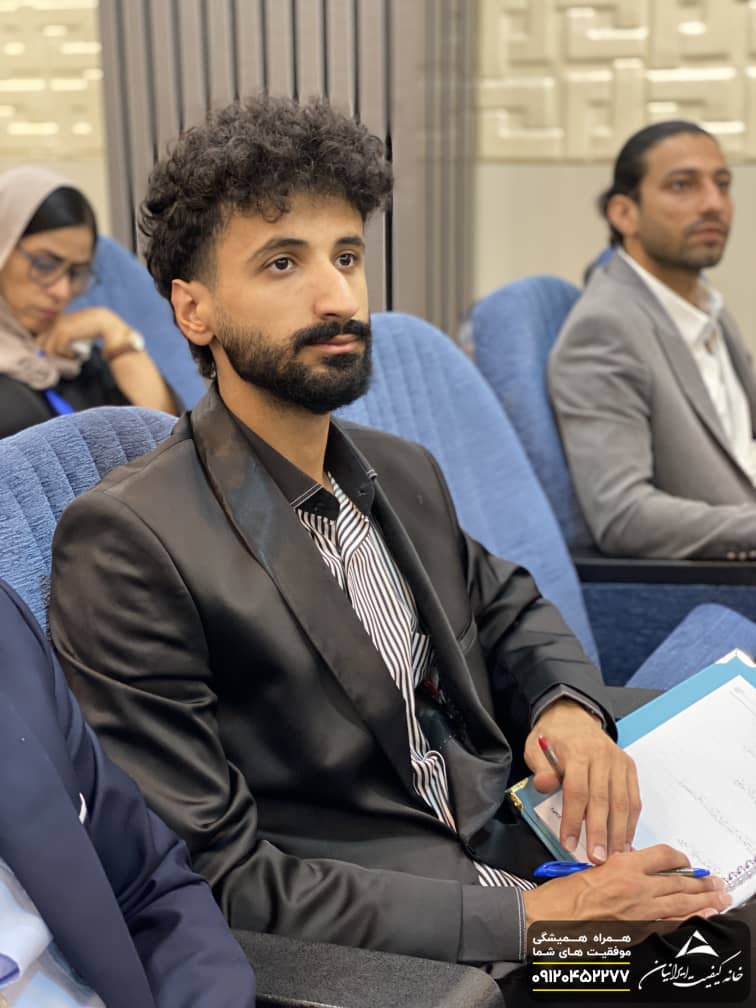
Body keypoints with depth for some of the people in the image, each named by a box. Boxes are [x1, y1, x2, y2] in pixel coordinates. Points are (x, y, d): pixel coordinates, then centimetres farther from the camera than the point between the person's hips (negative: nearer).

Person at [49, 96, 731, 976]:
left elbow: (508, 608, 21)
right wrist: (524, 916, -22)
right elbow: (211, 877, -18)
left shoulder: (405, 475, 6)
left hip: (512, 857, 7)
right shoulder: (124, 543, -16)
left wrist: (567, 707, -2)